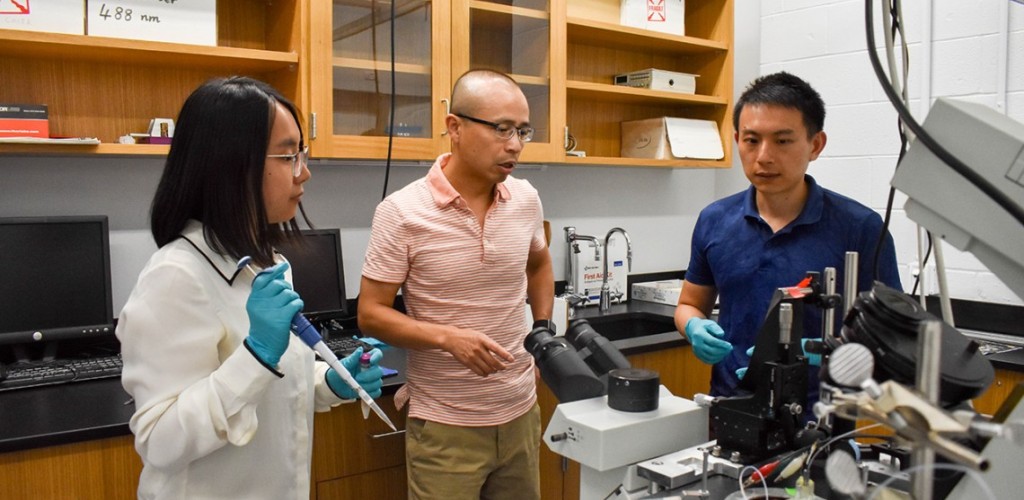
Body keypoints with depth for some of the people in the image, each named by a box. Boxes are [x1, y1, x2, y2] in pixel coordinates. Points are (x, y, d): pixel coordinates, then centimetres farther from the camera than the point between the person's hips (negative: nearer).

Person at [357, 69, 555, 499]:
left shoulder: (526, 198, -1)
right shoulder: (402, 212, -15)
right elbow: (371, 314, -11)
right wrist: (449, 337, -25)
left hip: (521, 412, 5)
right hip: (444, 425, -4)